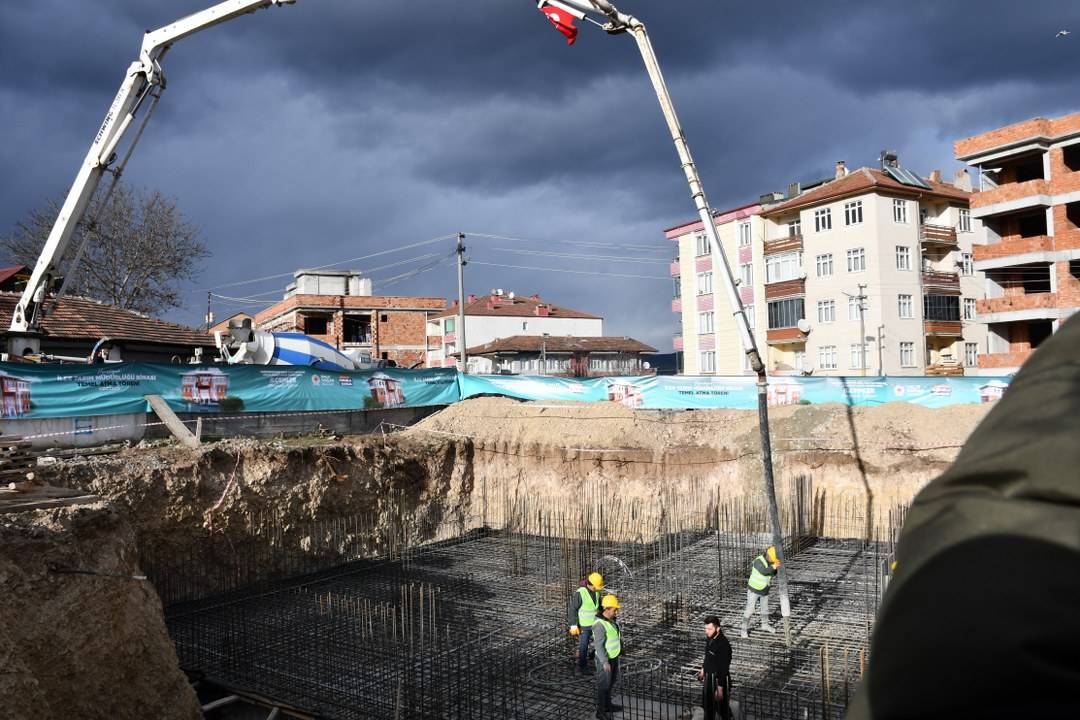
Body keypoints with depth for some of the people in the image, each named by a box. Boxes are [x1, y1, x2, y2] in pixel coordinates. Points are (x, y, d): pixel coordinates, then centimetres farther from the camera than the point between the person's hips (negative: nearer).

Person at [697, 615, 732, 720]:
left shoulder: (723, 644, -29)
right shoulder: (710, 639, -4)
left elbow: (724, 668, -26)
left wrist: (720, 688, -24)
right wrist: (703, 669, 23)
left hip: (719, 681, -8)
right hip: (709, 679, 8)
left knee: (722, 710, 10)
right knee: (707, 707, 24)